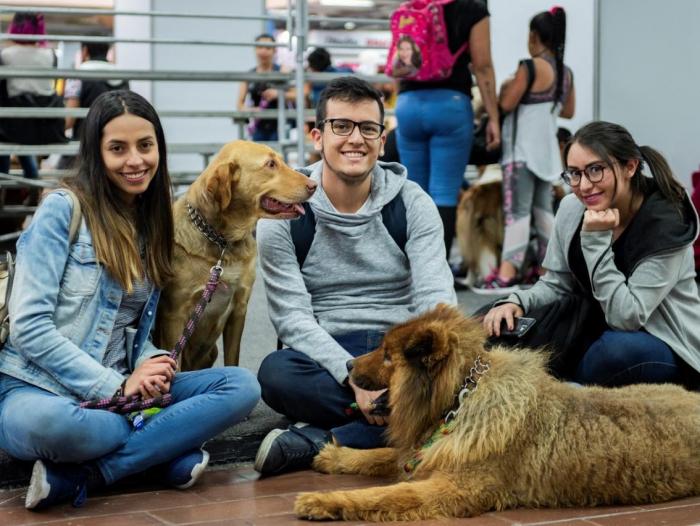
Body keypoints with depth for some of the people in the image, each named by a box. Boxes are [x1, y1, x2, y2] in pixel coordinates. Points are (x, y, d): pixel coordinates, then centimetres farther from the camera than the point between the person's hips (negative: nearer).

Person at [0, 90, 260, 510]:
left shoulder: (154, 225, 14)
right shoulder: (63, 210, -5)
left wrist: (150, 366, -8)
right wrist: (115, 385, -17)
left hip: (120, 392, 7)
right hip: (38, 390, -7)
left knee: (243, 387, -16)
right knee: (47, 424, -43)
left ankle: (78, 476, -21)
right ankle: (167, 448, -18)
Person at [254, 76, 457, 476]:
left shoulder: (413, 204, 2)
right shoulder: (284, 214, -2)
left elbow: (436, 301, -7)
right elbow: (293, 317, -9)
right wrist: (354, 376, -26)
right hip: (327, 360, -2)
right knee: (276, 373, -35)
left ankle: (321, 443, -26)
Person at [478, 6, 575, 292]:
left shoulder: (531, 67, -14)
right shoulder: (566, 72, 11)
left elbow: (506, 104, -15)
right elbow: (568, 111, 21)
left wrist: (507, 86, 4)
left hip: (524, 149, -8)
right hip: (546, 150, 8)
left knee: (517, 210, -13)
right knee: (543, 207, 14)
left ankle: (507, 274, -19)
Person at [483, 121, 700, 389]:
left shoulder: (667, 224, -22)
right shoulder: (572, 208, -7)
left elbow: (626, 317, -27)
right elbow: (555, 284, 4)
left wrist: (597, 240, -30)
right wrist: (517, 302, -16)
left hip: (670, 349, -4)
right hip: (602, 333, 5)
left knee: (616, 349, -38)